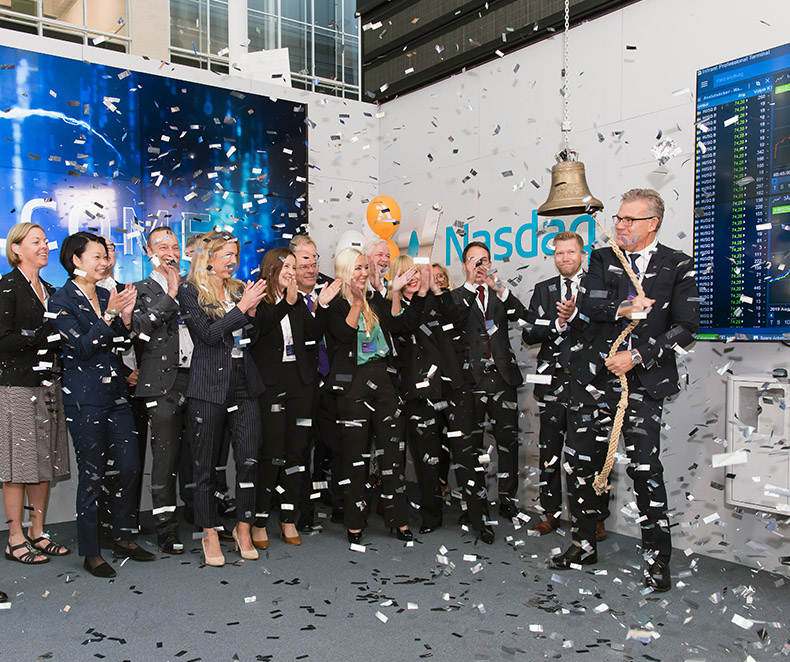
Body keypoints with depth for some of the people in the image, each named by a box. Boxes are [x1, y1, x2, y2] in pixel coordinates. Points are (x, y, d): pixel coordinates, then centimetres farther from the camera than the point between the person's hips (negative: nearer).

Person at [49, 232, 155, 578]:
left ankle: (124, 538, 24)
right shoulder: (62, 301, -5)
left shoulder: (107, 296, 12)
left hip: (116, 392, 6)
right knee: (91, 474, 2)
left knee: (130, 467, 7)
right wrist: (109, 314, -20)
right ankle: (91, 552, 16)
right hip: (84, 397, -6)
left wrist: (126, 315, -4)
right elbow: (81, 348, -15)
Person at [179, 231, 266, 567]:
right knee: (205, 464, 5)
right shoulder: (190, 292, -1)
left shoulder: (240, 289, 14)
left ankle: (243, 529, 18)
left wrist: (252, 312, -4)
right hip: (209, 387, -4)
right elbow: (208, 334, -13)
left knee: (249, 460, 1)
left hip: (244, 386, 4)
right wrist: (242, 308, -14)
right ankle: (209, 534, 20)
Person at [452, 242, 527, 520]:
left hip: (502, 374, 2)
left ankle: (507, 499, 13)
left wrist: (498, 287, -19)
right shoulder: (457, 296, 8)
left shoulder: (500, 295, 16)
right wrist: (471, 284, -20)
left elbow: (519, 314, -4)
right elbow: (453, 321, -13)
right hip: (472, 376, -2)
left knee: (507, 439, 4)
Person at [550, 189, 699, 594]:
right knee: (581, 463, 7)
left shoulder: (678, 266, 3)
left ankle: (657, 557, 13)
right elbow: (587, 305, -3)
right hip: (594, 378, 3)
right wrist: (622, 310, -22)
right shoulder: (603, 259, 11)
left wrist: (638, 357, -10)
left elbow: (687, 326, -3)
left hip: (643, 382, -3)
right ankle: (584, 545, 25)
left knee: (645, 467, -5)